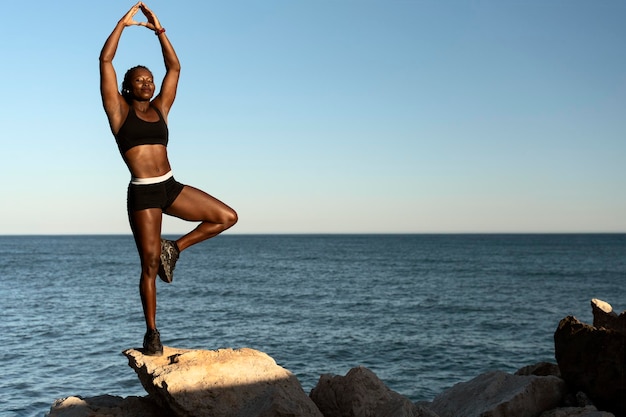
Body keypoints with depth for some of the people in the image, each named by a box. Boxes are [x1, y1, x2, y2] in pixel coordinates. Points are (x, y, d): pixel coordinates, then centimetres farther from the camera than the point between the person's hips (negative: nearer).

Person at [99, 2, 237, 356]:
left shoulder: (159, 109, 15)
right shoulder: (119, 111, 3)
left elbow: (174, 67, 16)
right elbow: (106, 61, -3)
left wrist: (159, 29, 14)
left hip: (171, 188, 5)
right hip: (142, 193, -5)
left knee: (227, 217, -7)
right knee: (150, 264, -2)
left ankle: (175, 247, 10)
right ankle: (152, 333, 13)